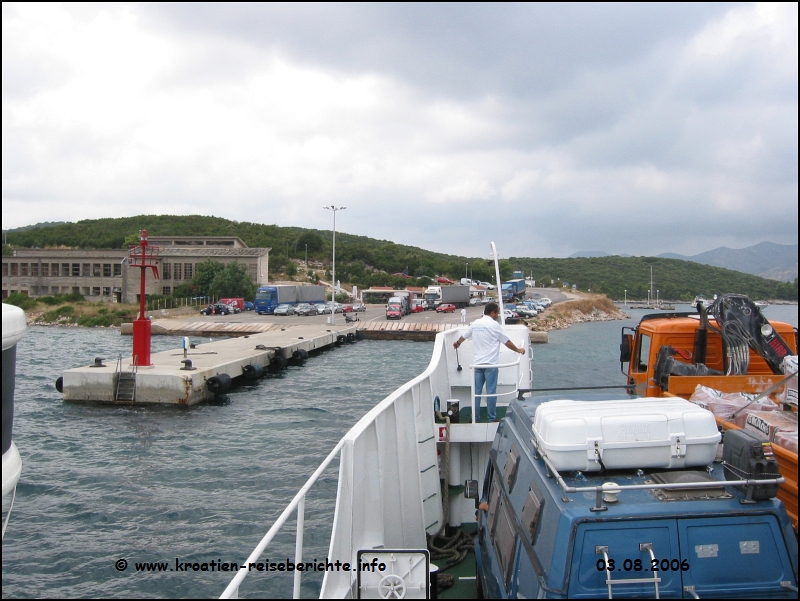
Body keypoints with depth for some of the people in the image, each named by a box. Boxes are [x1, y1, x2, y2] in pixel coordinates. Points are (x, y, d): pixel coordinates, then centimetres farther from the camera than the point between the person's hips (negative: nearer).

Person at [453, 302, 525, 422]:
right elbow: (507, 342, -1)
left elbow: (463, 336, 26)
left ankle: (475, 418, 11)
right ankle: (492, 418, 4)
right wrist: (518, 350, 14)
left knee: (476, 391, 8)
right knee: (491, 392, 0)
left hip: (477, 363, 5)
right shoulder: (494, 325, -7)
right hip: (490, 363, -5)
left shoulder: (475, 323, 10)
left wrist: (457, 343, 47)